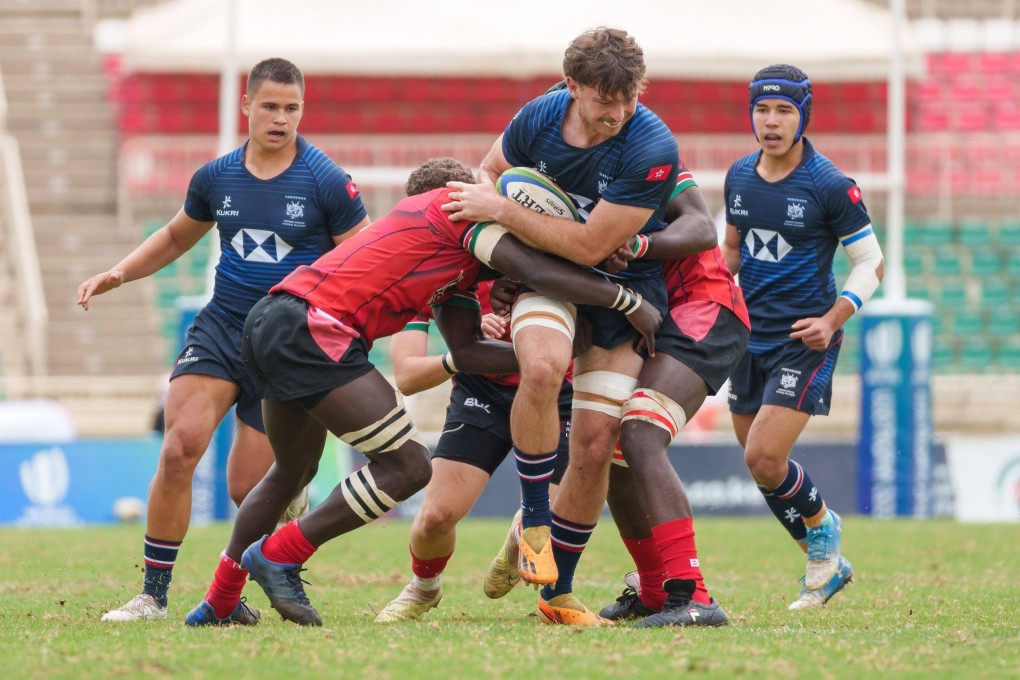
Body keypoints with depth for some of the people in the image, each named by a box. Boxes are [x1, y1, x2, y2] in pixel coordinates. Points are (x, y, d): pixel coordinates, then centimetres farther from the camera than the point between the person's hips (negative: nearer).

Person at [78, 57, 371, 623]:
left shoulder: (327, 182, -7)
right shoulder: (216, 178, 5)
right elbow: (176, 237, 24)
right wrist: (118, 273, 11)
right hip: (221, 327, 3)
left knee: (247, 487, -5)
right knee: (179, 449, -19)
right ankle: (153, 594, -10)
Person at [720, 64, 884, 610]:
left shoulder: (830, 186, -11)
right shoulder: (739, 177, 6)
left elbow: (871, 263, -6)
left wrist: (832, 320, -18)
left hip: (803, 341, -6)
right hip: (750, 337, 6)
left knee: (764, 459, -16)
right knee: (759, 462, 7)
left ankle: (821, 527, 14)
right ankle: (826, 563, 24)